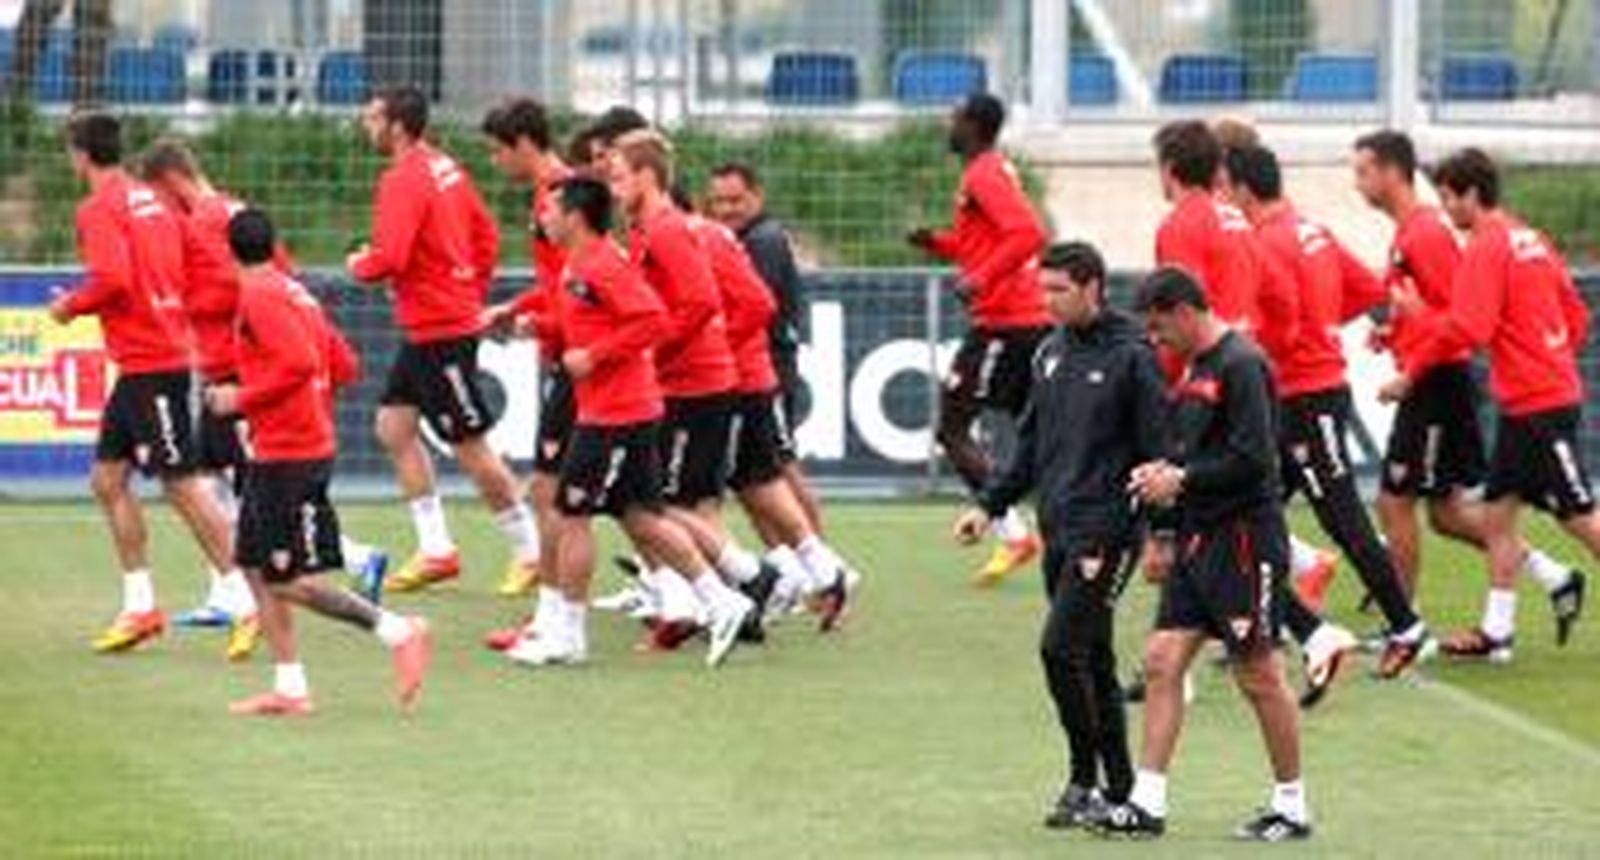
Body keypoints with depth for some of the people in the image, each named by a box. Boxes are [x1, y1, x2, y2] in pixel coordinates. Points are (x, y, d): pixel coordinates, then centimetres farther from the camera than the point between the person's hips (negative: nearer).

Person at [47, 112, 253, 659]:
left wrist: (72, 305, -7)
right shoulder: (148, 201, 14)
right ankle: (140, 607, 15)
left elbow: (112, 278, -25)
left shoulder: (100, 209, -12)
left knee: (182, 486, -7)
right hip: (144, 363, 9)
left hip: (148, 364, -9)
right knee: (107, 478, 13)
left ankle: (246, 605, -7)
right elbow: (174, 276, 17)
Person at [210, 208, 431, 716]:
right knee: (256, 568, 12)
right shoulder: (293, 292, 14)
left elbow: (299, 362, -26)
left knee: (289, 581, -8)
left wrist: (241, 399, -16)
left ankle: (397, 631, -10)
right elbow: (344, 367, 15)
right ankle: (289, 688, 12)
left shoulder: (258, 297, -13)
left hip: (287, 458, -10)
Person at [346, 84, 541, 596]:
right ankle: (436, 549, 12)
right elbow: (486, 236, 15)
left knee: (469, 445, -2)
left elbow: (388, 259, -27)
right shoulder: (444, 169, 10)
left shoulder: (403, 182, -18)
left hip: (441, 330, -10)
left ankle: (529, 549, 7)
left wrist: (359, 265, -6)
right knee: (394, 425, 11)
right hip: (425, 328, 10)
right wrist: (474, 294, 20)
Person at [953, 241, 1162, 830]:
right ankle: (1117, 787, 15)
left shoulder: (1130, 356, -10)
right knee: (1092, 660, 10)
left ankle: (1087, 782, -5)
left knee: (1061, 648, -15)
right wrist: (990, 505, 13)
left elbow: (1156, 450, -10)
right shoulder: (1050, 354, 12)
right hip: (1058, 530, 7)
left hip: (1105, 531, -7)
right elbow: (1031, 443, 20)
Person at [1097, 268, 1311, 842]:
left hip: (1243, 536, -9)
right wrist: (1164, 470, 7)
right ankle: (1148, 803, 3)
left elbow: (1253, 459, -21)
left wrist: (1181, 479, -14)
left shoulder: (1240, 365, -15)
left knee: (1258, 675, -1)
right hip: (1198, 537, 9)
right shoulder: (1196, 367, 14)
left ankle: (1292, 806, 10)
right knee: (1162, 660, 3)